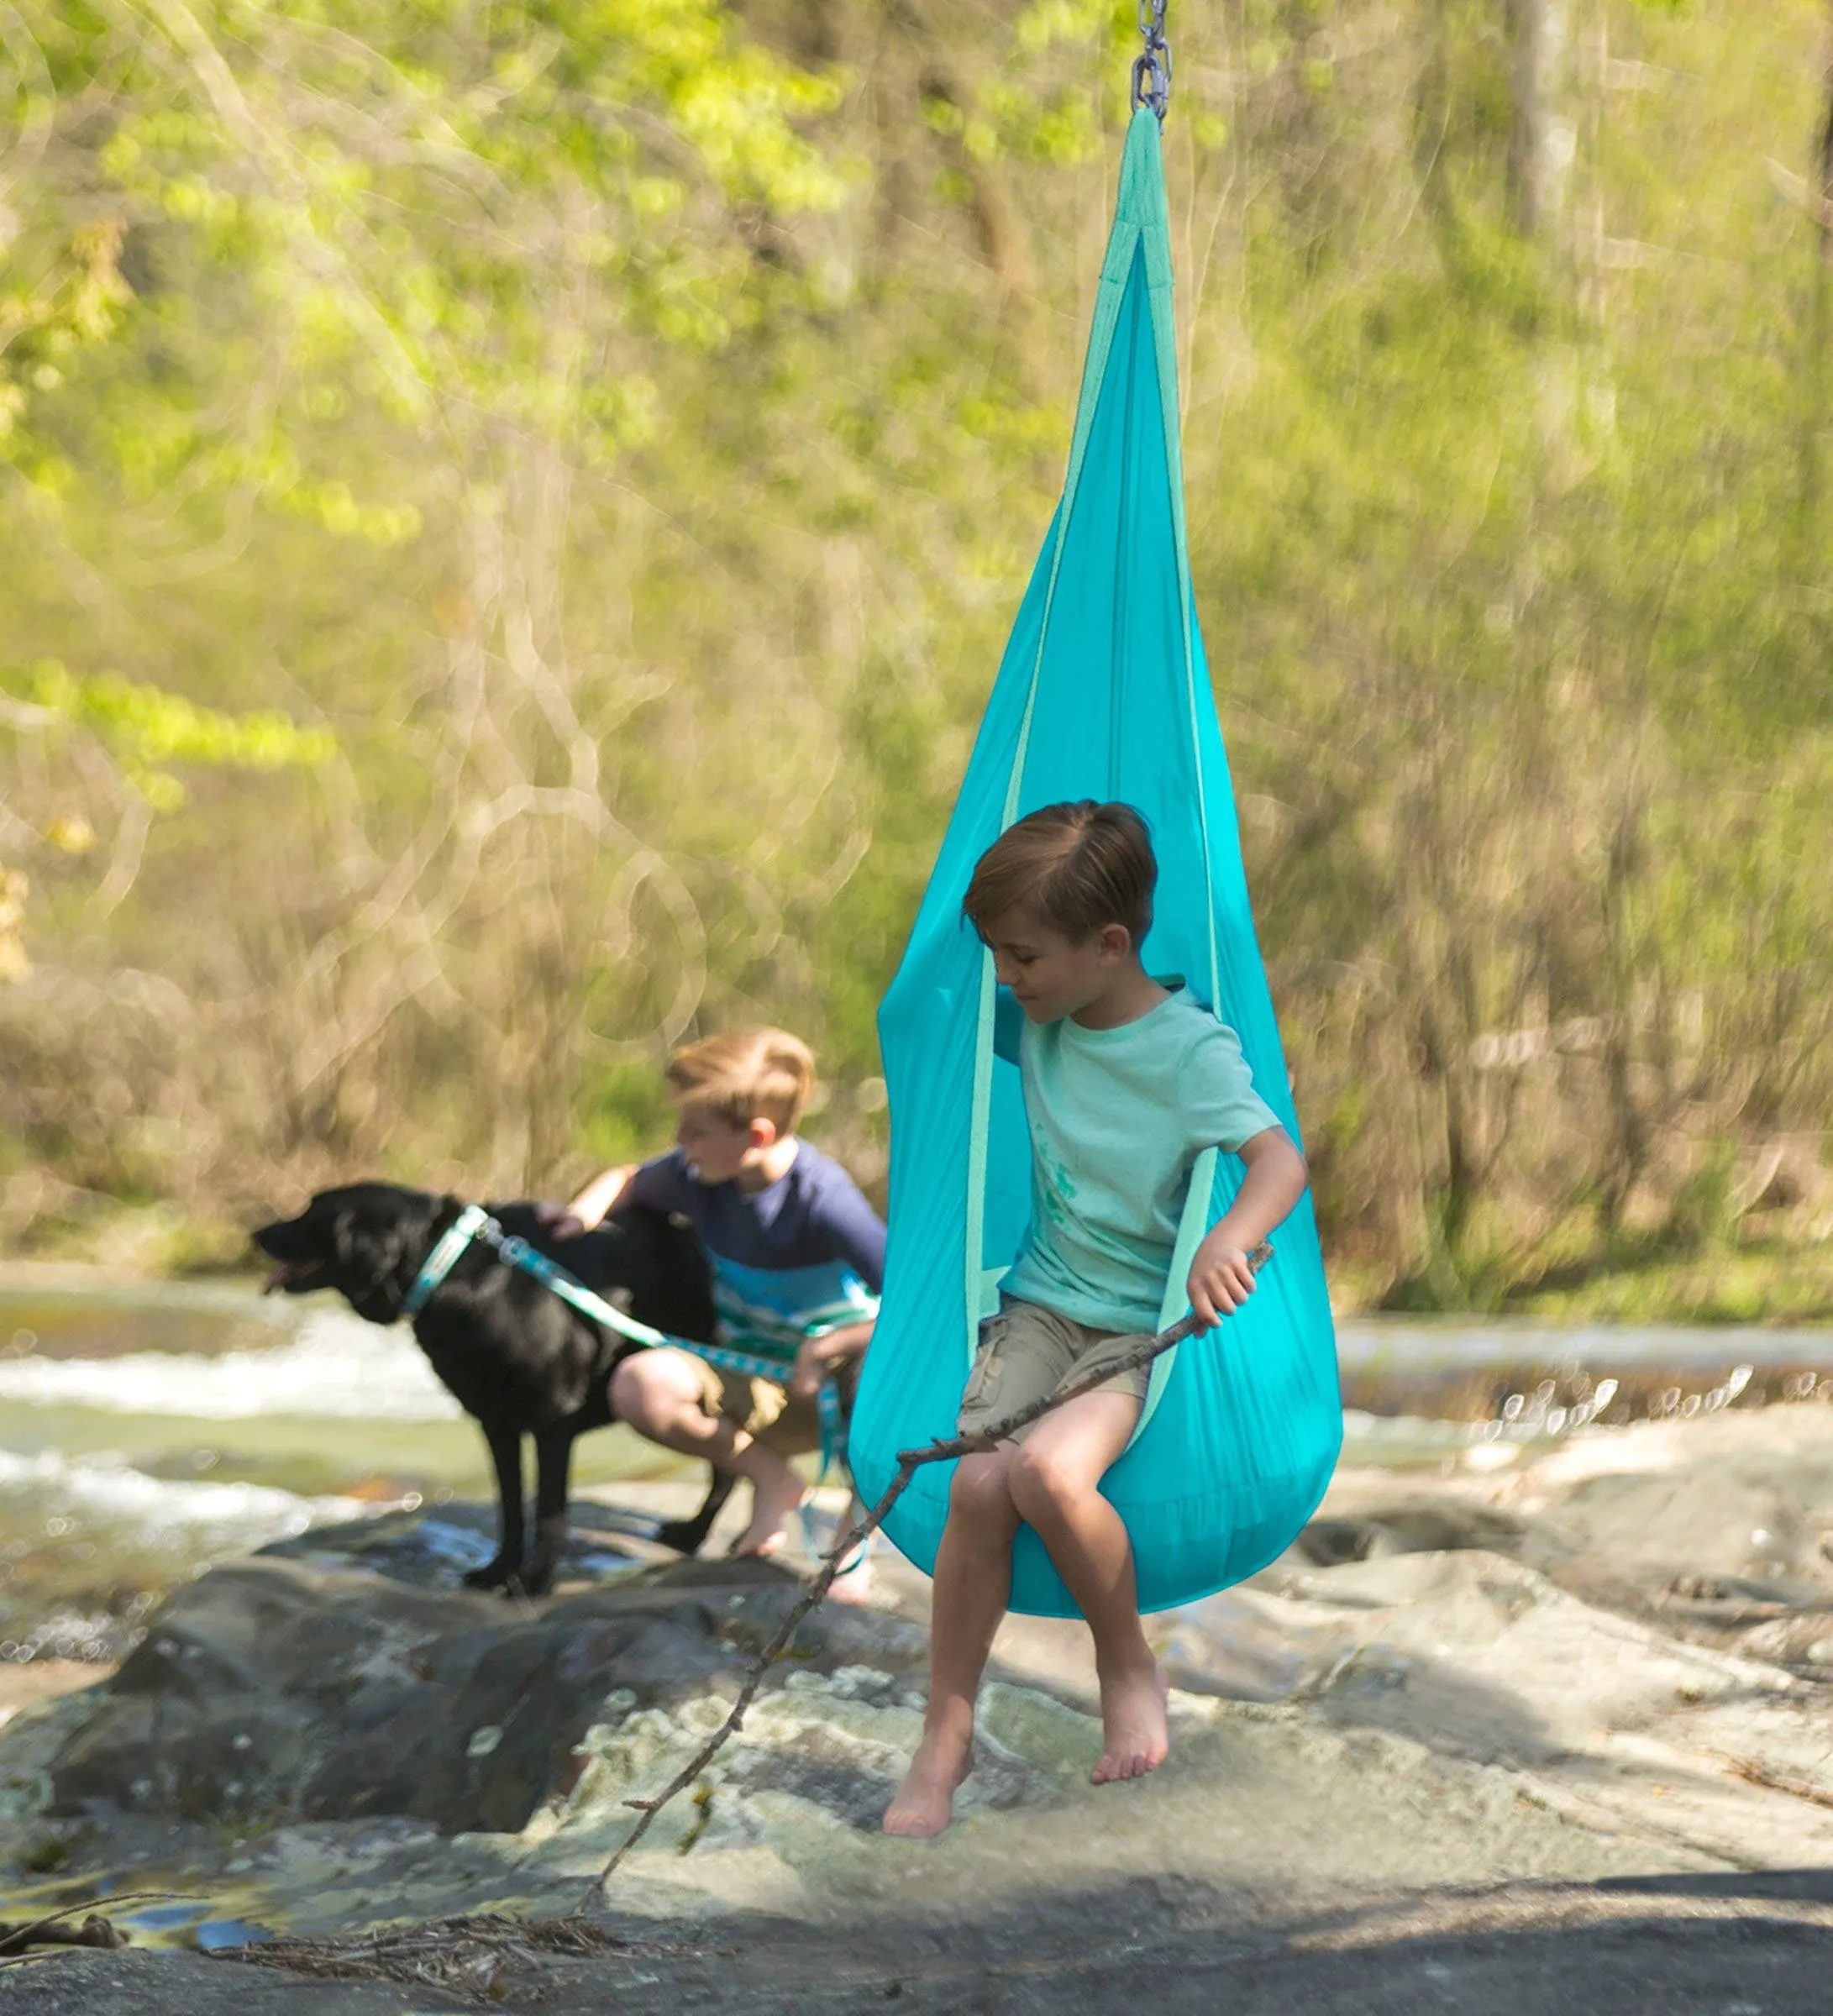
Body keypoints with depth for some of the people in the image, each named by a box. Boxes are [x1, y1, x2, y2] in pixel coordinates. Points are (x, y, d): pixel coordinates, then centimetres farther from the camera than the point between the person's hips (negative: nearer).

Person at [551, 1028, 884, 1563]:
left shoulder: (823, 1200, -27)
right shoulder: (697, 1174, -8)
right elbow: (631, 1181, 16)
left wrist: (826, 1349, -33)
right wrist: (588, 1208, -6)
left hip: (840, 1379, -5)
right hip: (757, 1384, 5)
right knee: (639, 1384, -25)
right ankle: (769, 1476, 0)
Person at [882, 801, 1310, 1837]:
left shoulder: (1191, 1049, -12)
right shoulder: (1034, 1017, 5)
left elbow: (1280, 1159, -27)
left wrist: (1231, 1238, -45)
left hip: (1142, 1322, -5)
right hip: (1042, 1297, 5)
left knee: (1049, 1470, -31)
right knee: (978, 1484, -20)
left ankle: (1131, 1670, -5)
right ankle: (947, 1739, -6)